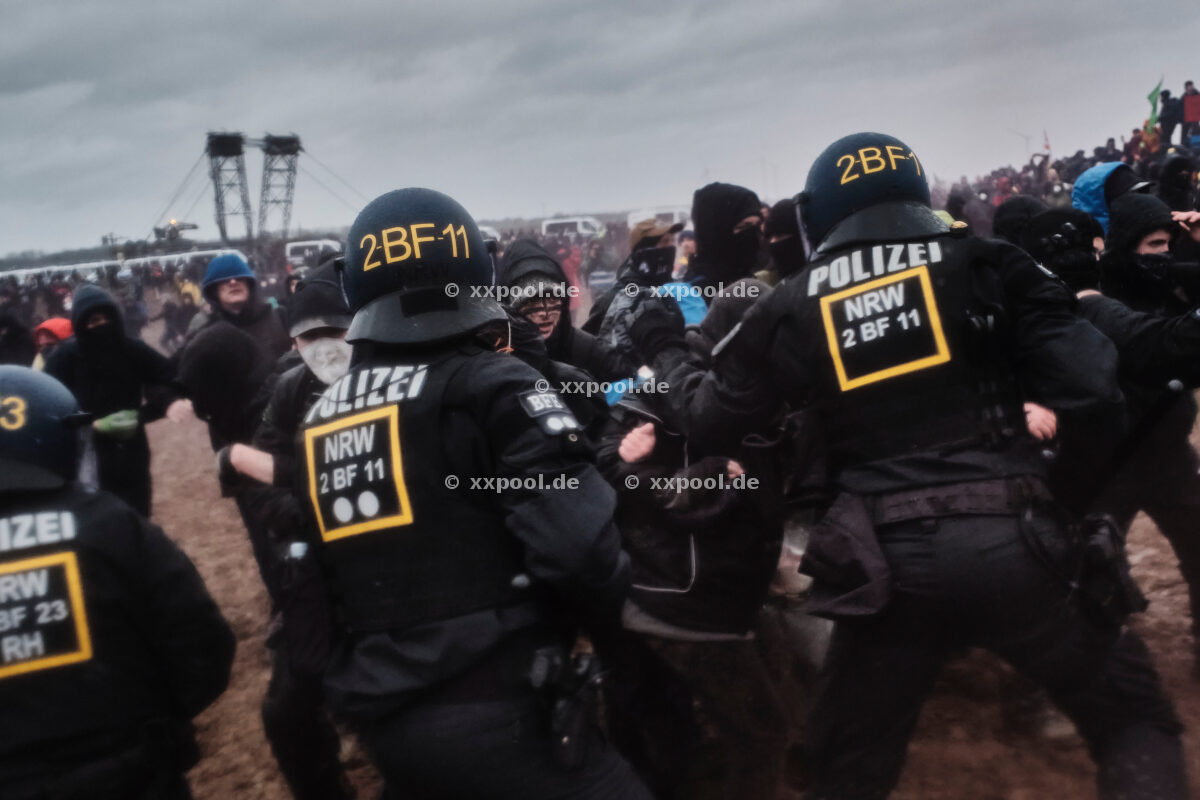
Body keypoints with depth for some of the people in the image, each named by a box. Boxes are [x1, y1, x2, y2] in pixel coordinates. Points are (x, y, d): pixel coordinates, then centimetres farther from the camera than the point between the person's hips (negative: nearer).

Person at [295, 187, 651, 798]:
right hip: (490, 711, -7)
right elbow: (579, 544, -21)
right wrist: (607, 614, -1)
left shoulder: (319, 418, 8)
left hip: (380, 718, 7)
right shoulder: (489, 387, -13)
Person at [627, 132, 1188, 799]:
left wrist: (667, 350, 29)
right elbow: (1087, 384, -6)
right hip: (1011, 539, -1)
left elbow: (710, 422, 12)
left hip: (885, 563, 1)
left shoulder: (790, 309, 4)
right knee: (1133, 720, 22)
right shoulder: (981, 264, 1)